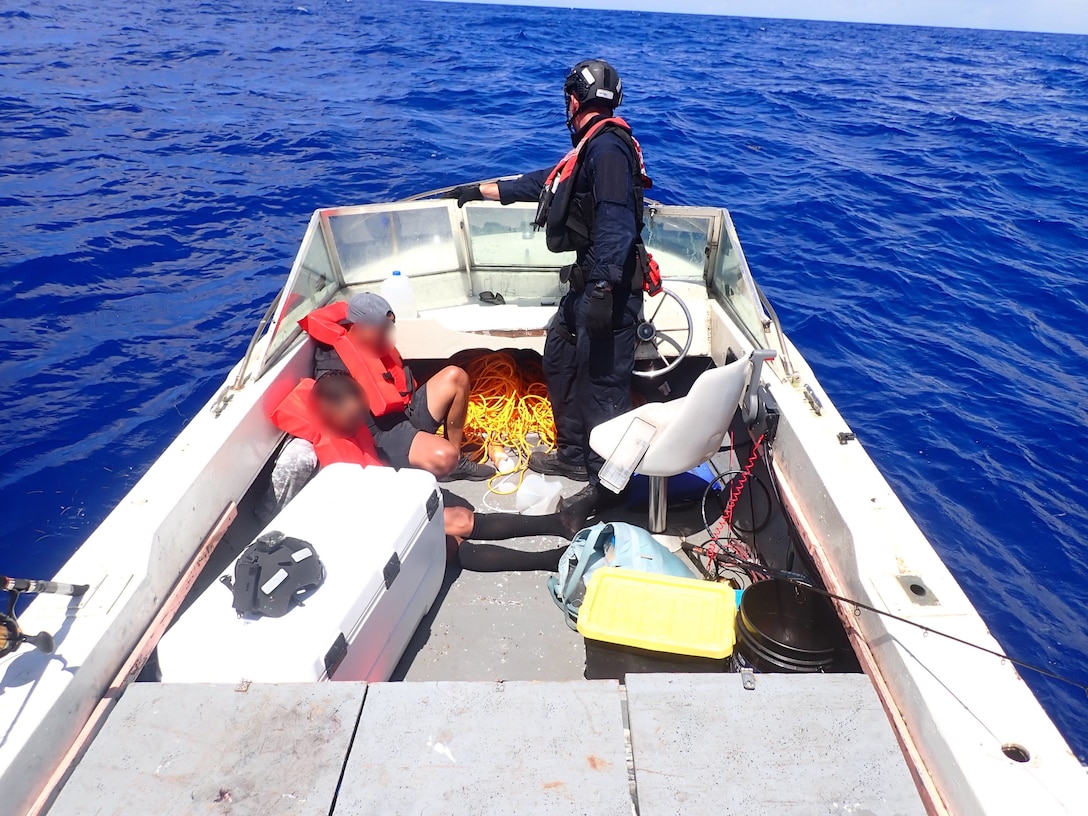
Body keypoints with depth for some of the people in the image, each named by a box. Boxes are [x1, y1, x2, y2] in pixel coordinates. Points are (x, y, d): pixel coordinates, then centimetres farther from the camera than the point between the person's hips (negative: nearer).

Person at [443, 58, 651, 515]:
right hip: (591, 282, 11)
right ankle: (574, 456, 31)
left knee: (602, 382, -6)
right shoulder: (592, 148, 19)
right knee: (560, 358, 19)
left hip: (609, 284, -11)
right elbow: (539, 184, 28)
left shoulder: (607, 146, -14)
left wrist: (601, 289, -29)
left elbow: (615, 225, -24)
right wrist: (476, 191, 36)